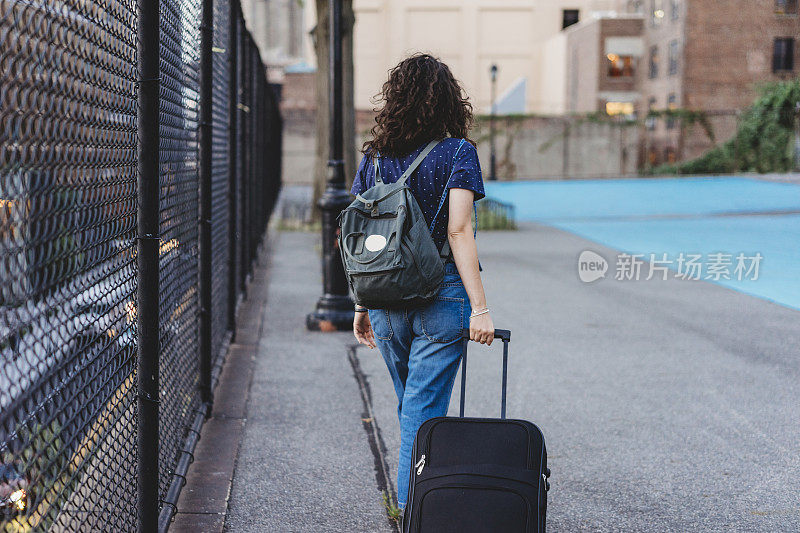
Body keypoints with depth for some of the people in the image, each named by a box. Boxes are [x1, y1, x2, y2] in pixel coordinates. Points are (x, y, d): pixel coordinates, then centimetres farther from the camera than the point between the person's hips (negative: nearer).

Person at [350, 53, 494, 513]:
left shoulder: (374, 157, 6)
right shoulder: (457, 152, -6)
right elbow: (459, 232, -15)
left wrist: (361, 307, 14)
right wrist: (480, 308, -15)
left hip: (385, 300, 5)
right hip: (441, 298, -5)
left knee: (414, 403, 21)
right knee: (424, 409, 0)